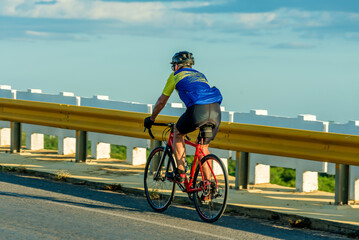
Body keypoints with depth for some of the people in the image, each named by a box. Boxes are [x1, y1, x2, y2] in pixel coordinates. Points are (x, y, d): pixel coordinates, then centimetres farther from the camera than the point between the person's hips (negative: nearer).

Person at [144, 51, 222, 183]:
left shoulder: (175, 76, 23)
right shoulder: (200, 75, 37)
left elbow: (161, 101, 30)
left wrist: (151, 119, 45)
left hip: (197, 108, -4)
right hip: (216, 109, 4)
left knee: (178, 133, 23)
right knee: (204, 147, 20)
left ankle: (180, 172, 17)